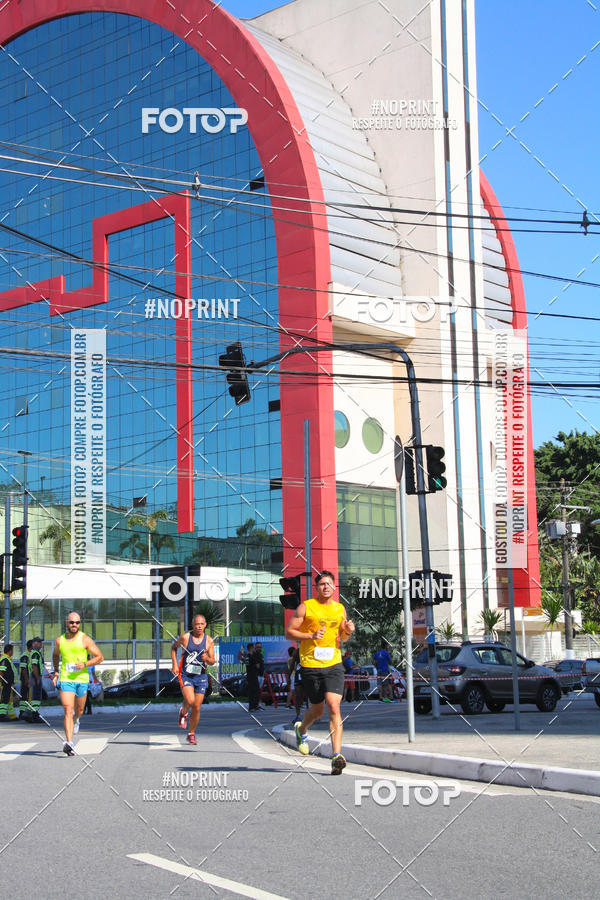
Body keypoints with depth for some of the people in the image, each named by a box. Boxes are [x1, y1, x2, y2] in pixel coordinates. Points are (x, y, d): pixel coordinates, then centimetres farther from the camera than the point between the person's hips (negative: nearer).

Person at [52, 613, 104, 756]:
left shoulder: (85, 639, -3)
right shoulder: (60, 640, 5)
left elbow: (99, 657, -1)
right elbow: (55, 655, 26)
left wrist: (85, 664, -15)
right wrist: (56, 672, 13)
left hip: (82, 679, 0)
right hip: (65, 680, 0)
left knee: (78, 710, 17)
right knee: (68, 711, -14)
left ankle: (75, 721, 54)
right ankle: (69, 743, -20)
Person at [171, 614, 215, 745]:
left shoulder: (209, 641, -1)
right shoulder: (185, 637, -6)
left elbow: (212, 662, 3)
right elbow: (174, 647, 12)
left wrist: (207, 659, -21)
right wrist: (175, 664, 2)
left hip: (201, 677, 2)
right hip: (185, 675, -2)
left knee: (197, 708, 3)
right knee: (190, 701, -25)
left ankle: (191, 734, 22)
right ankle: (183, 713, 10)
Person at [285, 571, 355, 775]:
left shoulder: (340, 609, 11)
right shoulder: (306, 607, -2)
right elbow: (289, 633, -2)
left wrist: (348, 631, 2)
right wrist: (311, 635, -16)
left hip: (334, 665, 2)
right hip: (310, 666, -2)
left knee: (334, 707, -14)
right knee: (317, 709, 10)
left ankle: (337, 755, -17)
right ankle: (301, 729, 45)